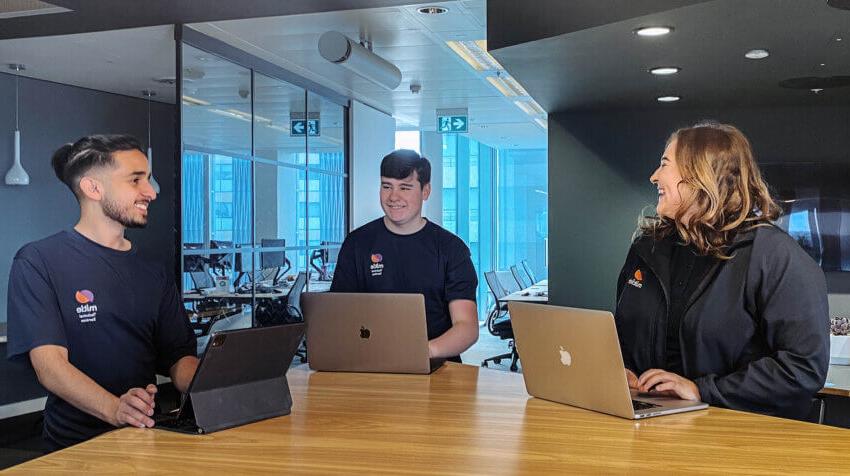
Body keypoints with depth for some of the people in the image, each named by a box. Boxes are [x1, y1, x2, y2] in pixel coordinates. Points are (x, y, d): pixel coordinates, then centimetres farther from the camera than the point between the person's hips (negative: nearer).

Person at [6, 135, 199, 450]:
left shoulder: (155, 275, 15)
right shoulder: (38, 262, -3)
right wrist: (114, 409, -30)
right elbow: (49, 364, -12)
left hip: (148, 436, 5)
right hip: (76, 445, -4)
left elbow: (179, 356, 10)